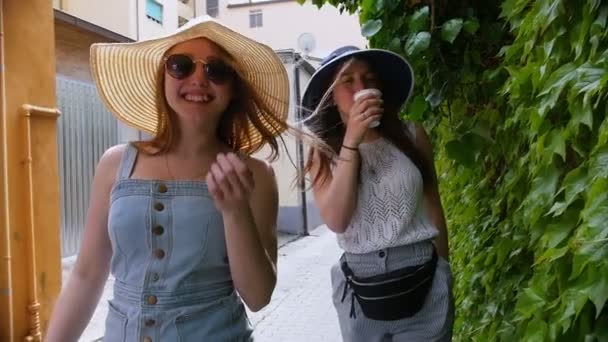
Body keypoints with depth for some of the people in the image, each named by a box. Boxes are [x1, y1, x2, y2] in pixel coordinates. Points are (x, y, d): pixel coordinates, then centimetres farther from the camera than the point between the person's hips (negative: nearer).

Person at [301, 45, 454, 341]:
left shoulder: (411, 135, -1)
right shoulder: (323, 151, -1)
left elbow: (433, 206, 8)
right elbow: (336, 220, -15)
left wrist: (443, 273, 14)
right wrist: (351, 142, -19)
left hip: (423, 276, 0)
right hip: (361, 285, 0)